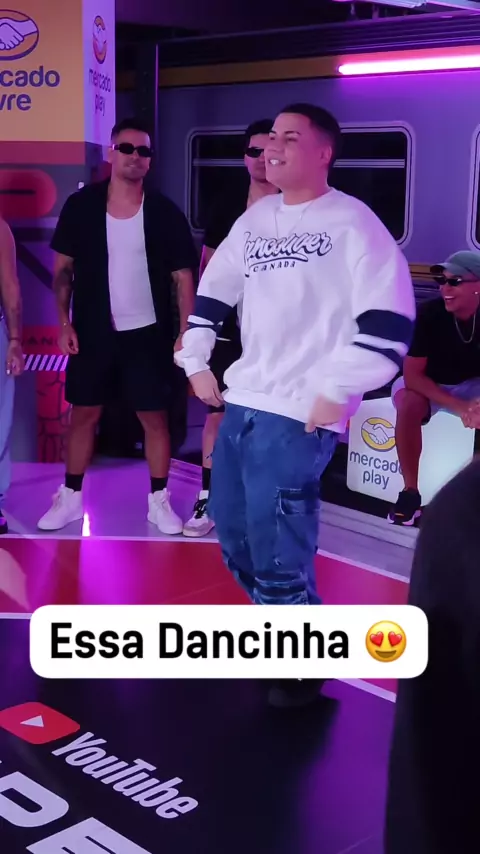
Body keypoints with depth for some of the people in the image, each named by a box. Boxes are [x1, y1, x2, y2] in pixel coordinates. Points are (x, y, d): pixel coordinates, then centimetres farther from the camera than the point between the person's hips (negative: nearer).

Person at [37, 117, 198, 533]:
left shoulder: (165, 212, -4)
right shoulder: (81, 205, -2)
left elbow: (184, 277, -2)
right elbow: (63, 267, 4)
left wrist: (186, 334, -9)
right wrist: (64, 322, -4)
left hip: (148, 333, -1)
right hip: (93, 332, 1)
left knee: (154, 417, 4)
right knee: (83, 414, 9)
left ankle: (159, 500, 18)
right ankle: (71, 497, 22)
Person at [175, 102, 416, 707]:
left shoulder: (351, 222, -8)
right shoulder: (256, 218, 13)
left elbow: (389, 319, -16)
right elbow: (213, 290, 25)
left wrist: (336, 392, -17)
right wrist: (196, 361, 18)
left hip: (298, 415, -8)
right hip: (242, 403, 8)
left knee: (277, 552, -8)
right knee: (232, 535, 15)